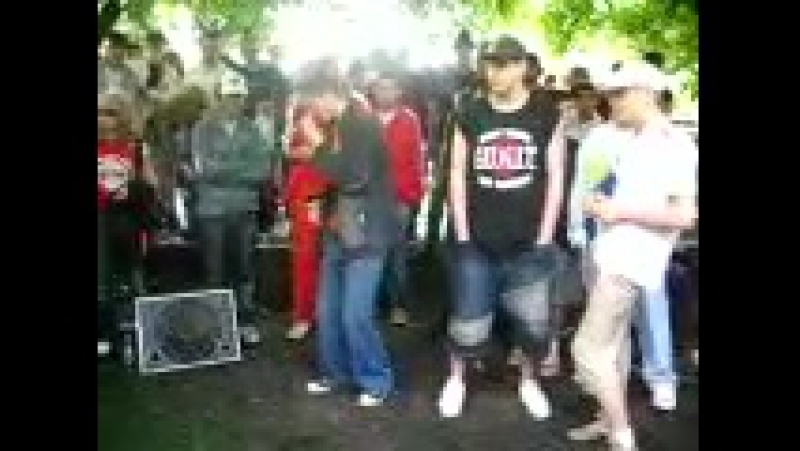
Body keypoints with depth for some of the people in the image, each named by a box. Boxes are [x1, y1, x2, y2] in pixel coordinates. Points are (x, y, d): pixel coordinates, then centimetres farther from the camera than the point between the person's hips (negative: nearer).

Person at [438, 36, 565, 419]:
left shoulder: (546, 113, -1)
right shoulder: (470, 114, 2)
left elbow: (555, 178, -1)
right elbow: (458, 175, 3)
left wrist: (544, 238, -4)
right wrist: (462, 234, -3)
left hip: (528, 244, 0)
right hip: (477, 243, 0)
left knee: (533, 321, 8)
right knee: (469, 319, 6)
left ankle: (528, 381, 33)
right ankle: (456, 379, 30)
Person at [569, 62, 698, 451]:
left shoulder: (676, 145, -16)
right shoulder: (634, 141, 12)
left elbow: (684, 215, -22)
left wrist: (620, 211, -20)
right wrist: (601, 203, 6)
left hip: (632, 261, -9)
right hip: (610, 254, 9)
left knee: (587, 347, -9)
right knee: (613, 339, 19)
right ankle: (609, 419, 33)